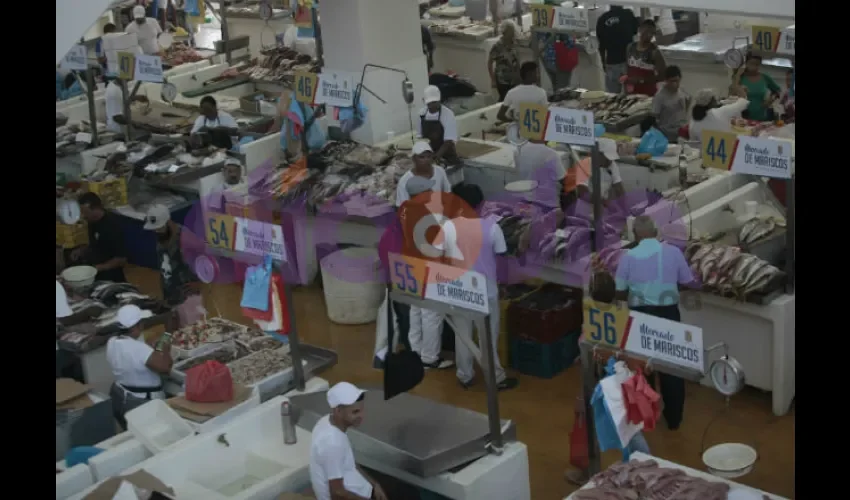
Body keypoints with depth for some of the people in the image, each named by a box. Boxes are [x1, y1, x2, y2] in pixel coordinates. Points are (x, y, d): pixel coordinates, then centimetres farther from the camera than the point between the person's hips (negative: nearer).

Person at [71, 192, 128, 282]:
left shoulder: (112, 226, -23)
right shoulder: (93, 221, 3)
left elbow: (121, 259, -22)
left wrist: (99, 268, -25)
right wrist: (81, 250, 2)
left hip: (109, 269, -9)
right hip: (94, 264, 9)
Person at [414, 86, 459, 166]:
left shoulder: (448, 114, -15)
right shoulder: (422, 113, 1)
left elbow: (449, 141, -19)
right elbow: (420, 135, 10)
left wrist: (438, 155, -32)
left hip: (446, 156, -4)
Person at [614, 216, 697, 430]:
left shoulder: (629, 256, -6)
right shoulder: (673, 252, -4)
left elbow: (620, 293, -1)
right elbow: (688, 283, 5)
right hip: (668, 313, 1)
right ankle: (673, 418, 22)